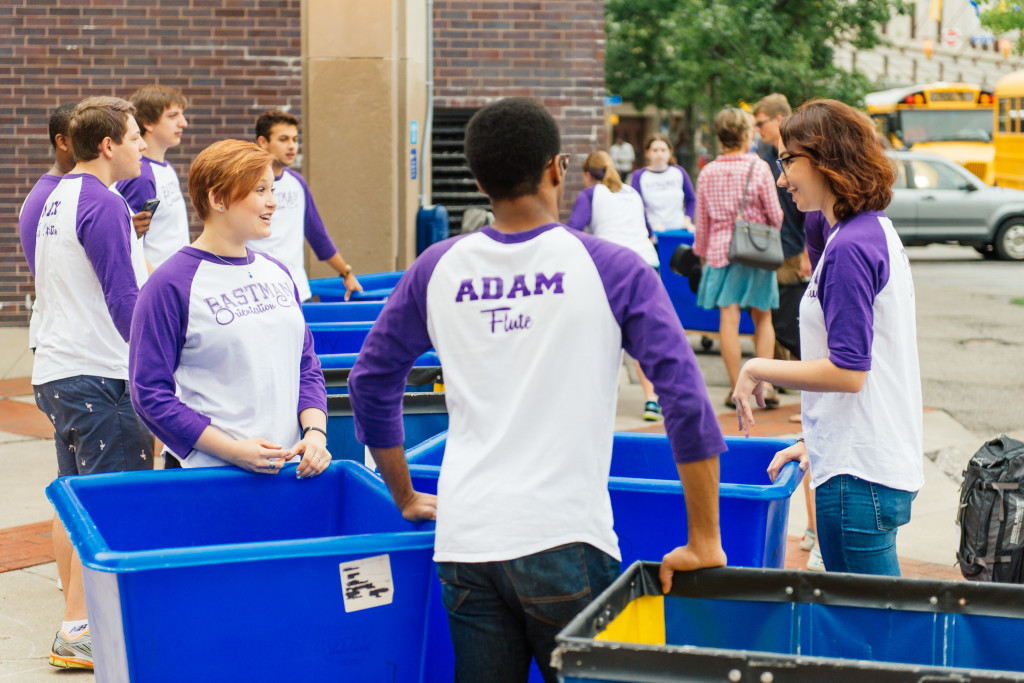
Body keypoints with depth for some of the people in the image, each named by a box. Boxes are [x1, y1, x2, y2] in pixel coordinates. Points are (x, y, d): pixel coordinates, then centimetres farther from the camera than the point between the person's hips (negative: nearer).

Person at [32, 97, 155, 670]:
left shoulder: (57, 199, 15)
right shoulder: (104, 207, -15)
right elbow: (124, 301, -19)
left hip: (55, 372, 10)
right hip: (98, 375, -10)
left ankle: (77, 620, 21)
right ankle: (80, 634, -6)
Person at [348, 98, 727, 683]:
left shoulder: (437, 270, 7)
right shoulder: (611, 270, -2)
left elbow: (372, 382, 16)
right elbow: (686, 398, -8)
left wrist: (406, 497, 27)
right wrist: (704, 544, -4)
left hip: (465, 541, 4)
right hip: (562, 542, -3)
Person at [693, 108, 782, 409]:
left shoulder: (707, 173, 2)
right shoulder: (759, 168, -6)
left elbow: (702, 221, 8)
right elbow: (775, 215, -3)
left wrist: (702, 252, 21)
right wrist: (770, 233, 19)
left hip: (720, 249, 1)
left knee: (728, 318, 2)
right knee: (762, 317, 10)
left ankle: (736, 387, 3)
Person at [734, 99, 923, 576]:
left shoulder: (849, 247, -17)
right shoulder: (877, 231, 13)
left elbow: (847, 371, -22)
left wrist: (758, 369, -10)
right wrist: (816, 442, 20)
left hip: (858, 474, -10)